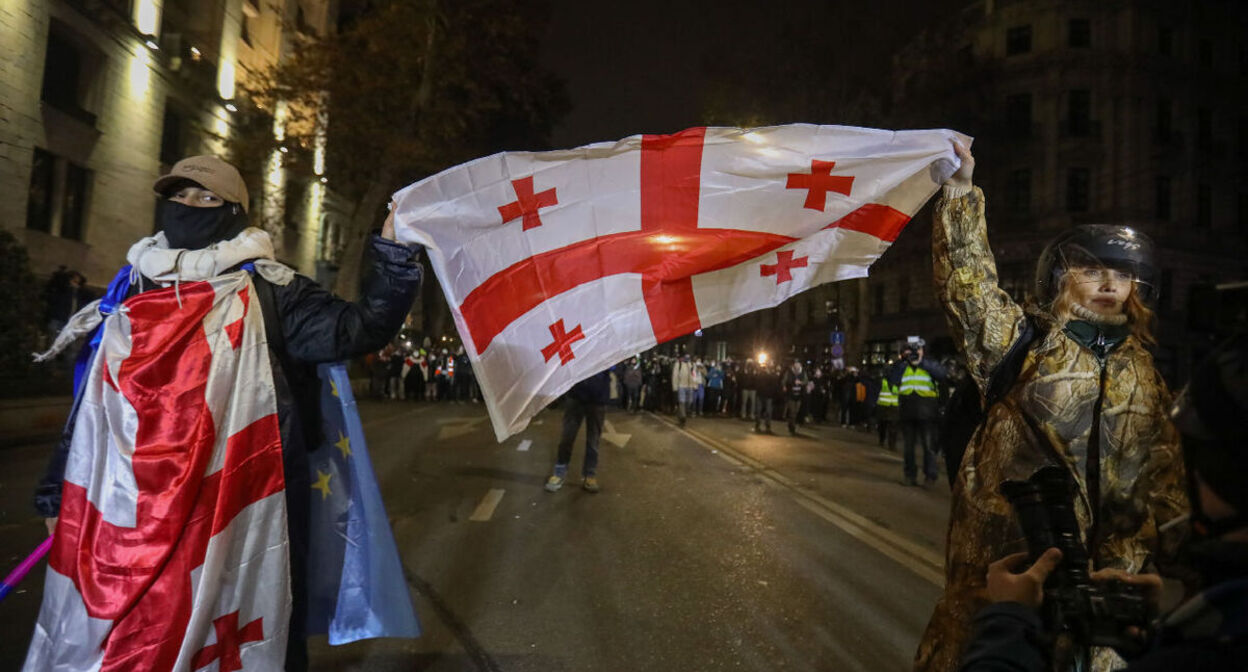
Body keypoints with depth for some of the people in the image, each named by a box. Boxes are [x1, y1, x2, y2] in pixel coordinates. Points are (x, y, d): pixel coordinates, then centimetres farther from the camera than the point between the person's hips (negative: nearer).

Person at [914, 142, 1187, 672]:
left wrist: (1171, 533, 8)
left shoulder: (1139, 365, 11)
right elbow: (969, 281, -14)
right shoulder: (1022, 340, -2)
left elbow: (1161, 463, 14)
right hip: (1007, 534, -4)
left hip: (1106, 548, 4)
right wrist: (961, 193, -18)